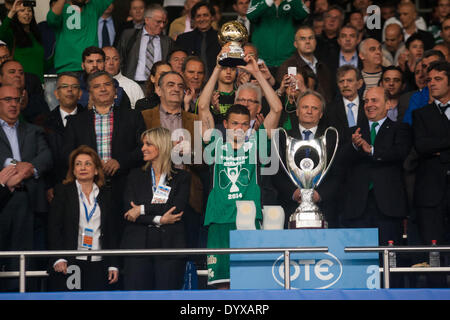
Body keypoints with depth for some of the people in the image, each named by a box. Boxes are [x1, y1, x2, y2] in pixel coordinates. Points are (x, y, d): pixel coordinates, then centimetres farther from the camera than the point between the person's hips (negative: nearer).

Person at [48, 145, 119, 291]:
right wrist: (58, 259, -12)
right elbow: (53, 227, 0)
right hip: (68, 264, -2)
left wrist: (113, 265, 6)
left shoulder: (105, 195, 14)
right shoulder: (62, 191, 7)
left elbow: (112, 232, 14)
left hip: (98, 264, 2)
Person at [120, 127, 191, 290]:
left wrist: (143, 209, -10)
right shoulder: (135, 176, 14)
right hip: (138, 246, 2)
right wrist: (158, 219, -10)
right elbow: (128, 212, 1)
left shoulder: (182, 177, 8)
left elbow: (177, 209, -7)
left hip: (170, 248, -1)